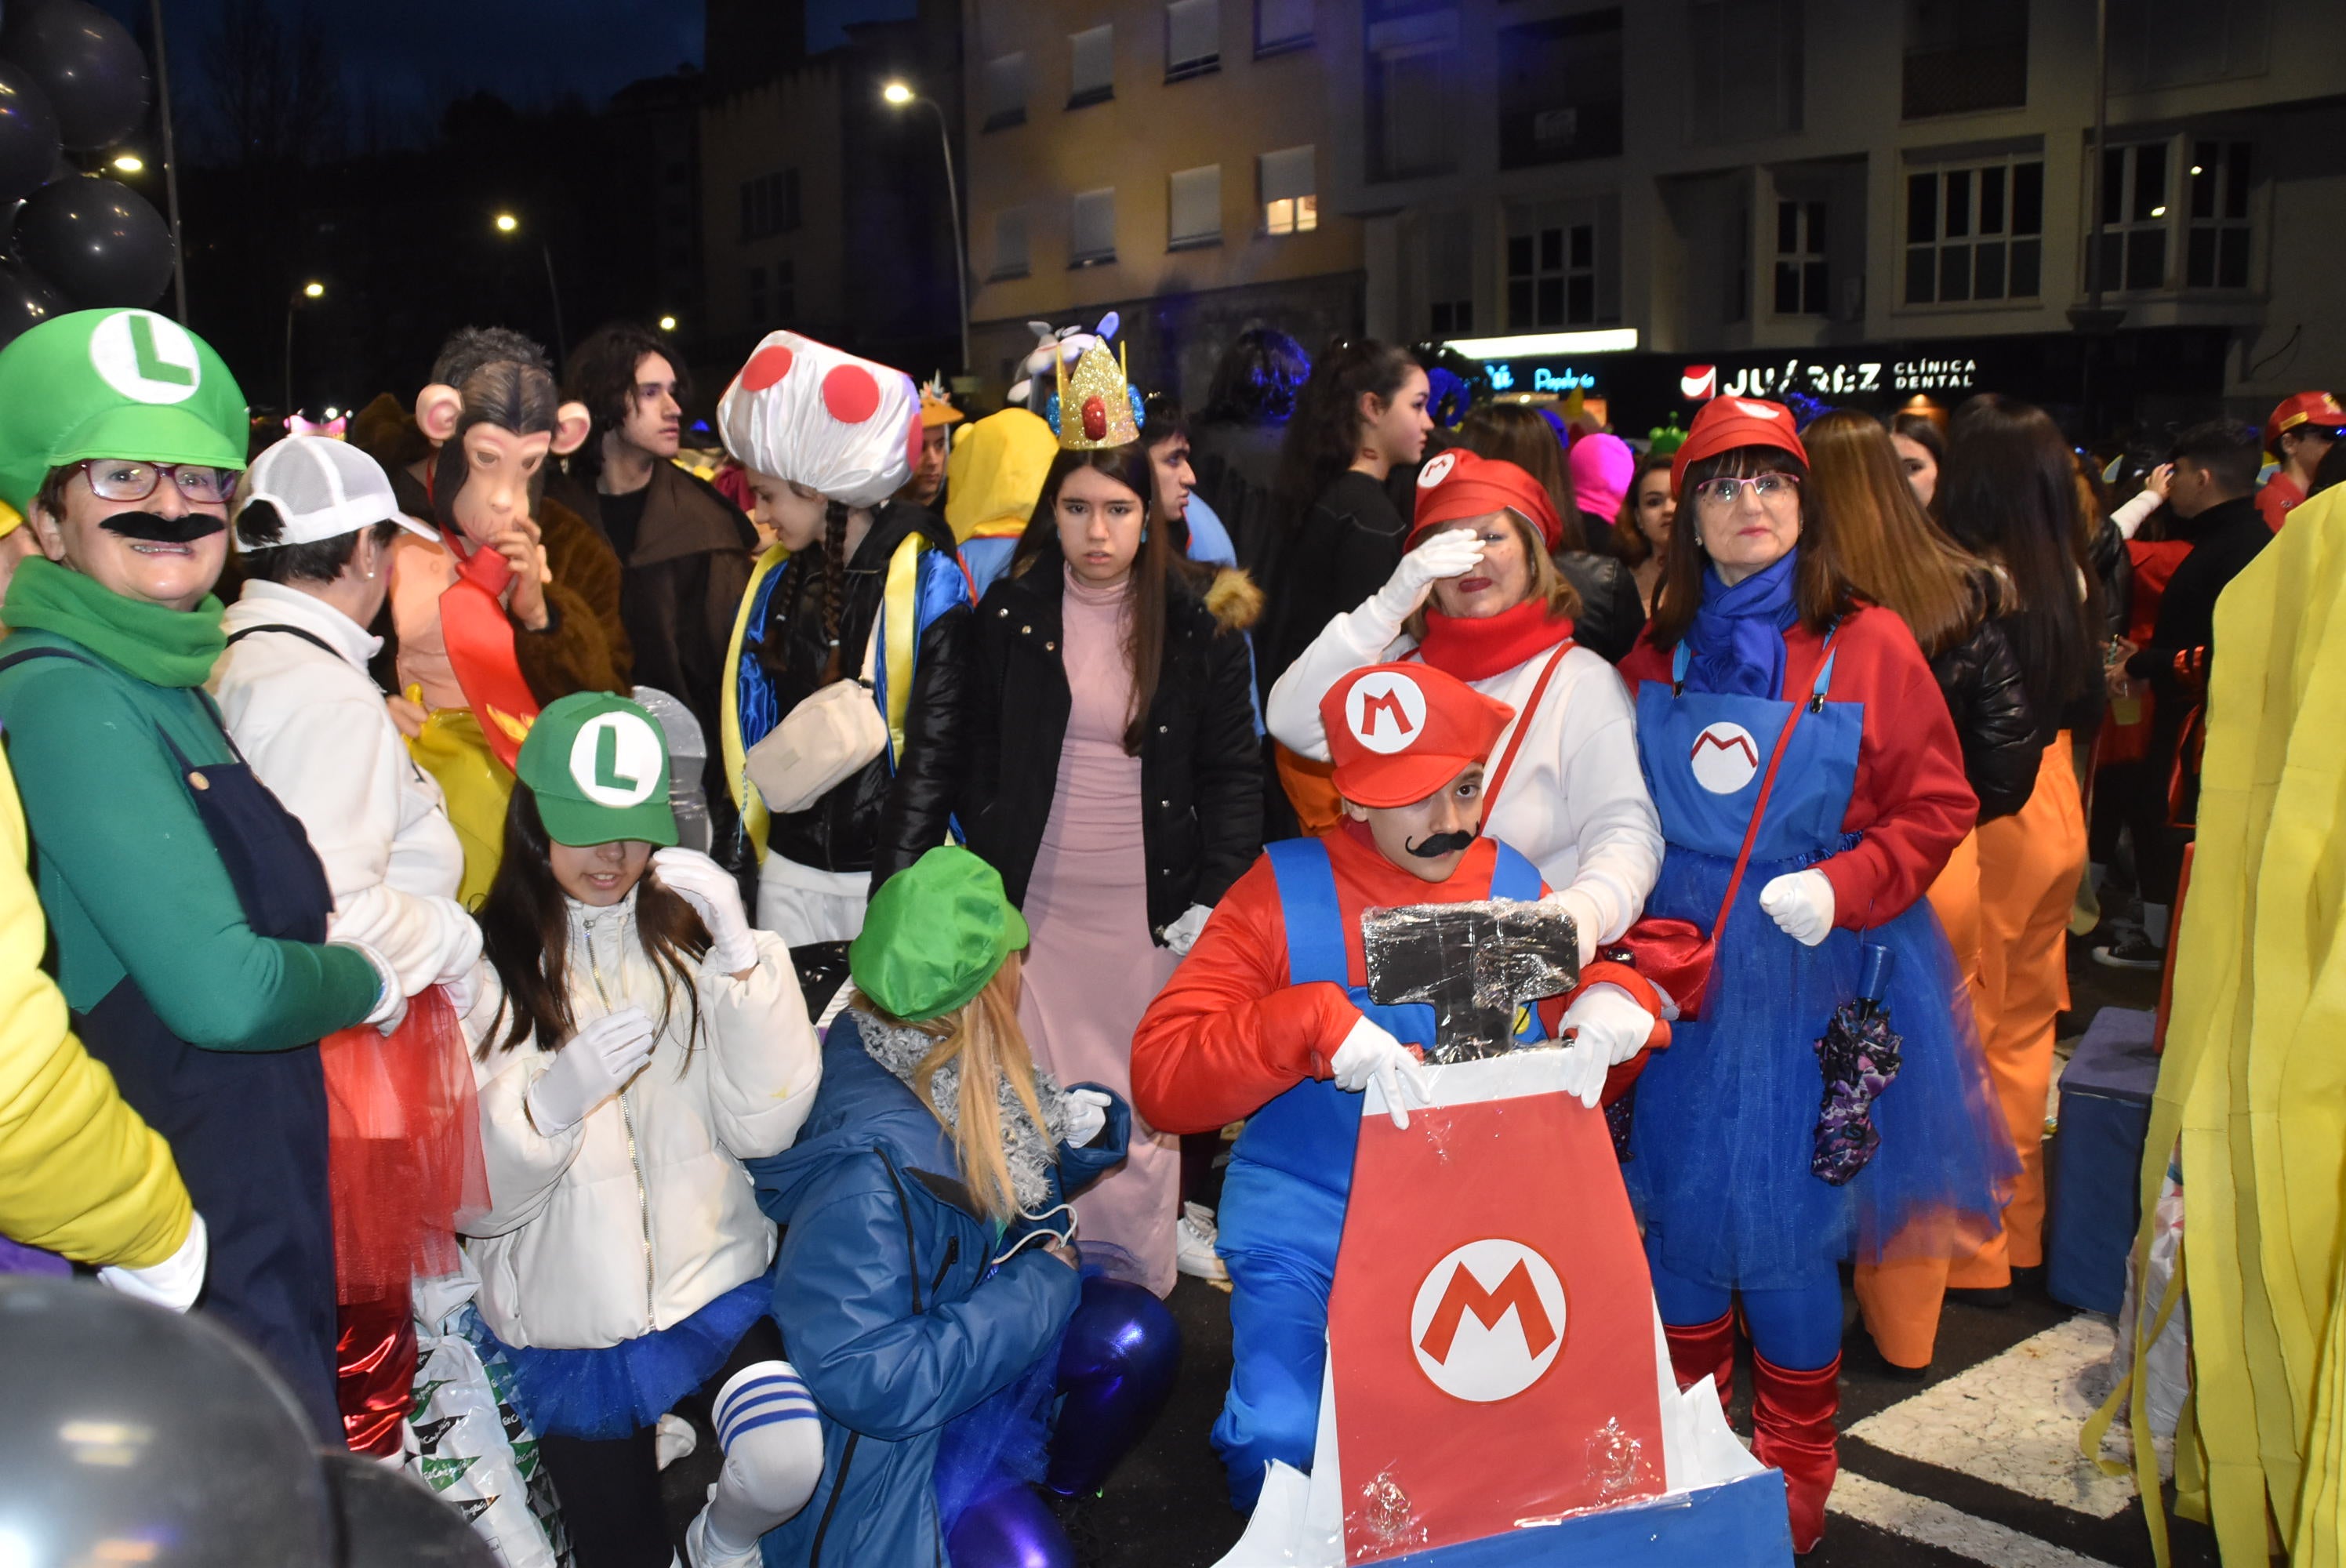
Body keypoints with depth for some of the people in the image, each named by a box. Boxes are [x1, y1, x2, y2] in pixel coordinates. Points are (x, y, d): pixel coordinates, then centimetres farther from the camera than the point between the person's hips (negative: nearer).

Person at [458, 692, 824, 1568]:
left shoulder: (689, 937, 1)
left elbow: (769, 1127, -9)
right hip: (571, 1320, 0)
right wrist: (551, 1104, -29)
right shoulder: (483, 964, -5)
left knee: (789, 1459, -25)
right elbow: (470, 1199, -10)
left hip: (717, 1283, 0)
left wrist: (740, 954, -19)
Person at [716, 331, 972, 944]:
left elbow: (933, 749, -13)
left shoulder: (926, 582, -10)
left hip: (887, 868, -5)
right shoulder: (777, 578, 7)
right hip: (789, 871, 5)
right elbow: (751, 724, 13)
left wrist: (897, 892, -17)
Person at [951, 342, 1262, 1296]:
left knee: (1145, 1110, 3)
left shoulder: (1200, 623, 1)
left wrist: (1214, 897, -6)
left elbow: (1232, 771, 3)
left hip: (1153, 909, 0)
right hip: (1035, 902, 1)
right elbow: (977, 764, 7)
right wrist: (981, 889, -1)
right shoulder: (1009, 615, 3)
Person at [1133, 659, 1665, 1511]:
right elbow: (1160, 1076, -14)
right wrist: (1311, 1021, -30)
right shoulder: (1283, 896, -8)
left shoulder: (1518, 891, 2)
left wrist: (1611, 1001, -11)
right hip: (1309, 1231, -3)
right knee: (1287, 1442, -21)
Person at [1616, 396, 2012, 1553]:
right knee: (1676, 1210, 9)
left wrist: (1842, 884, -17)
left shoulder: (1868, 647, -3)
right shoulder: (1656, 664, 8)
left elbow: (1937, 808, -3)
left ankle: (1795, 1476, 26)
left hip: (1814, 982, -3)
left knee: (1783, 1231, 2)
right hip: (1681, 977, 3)